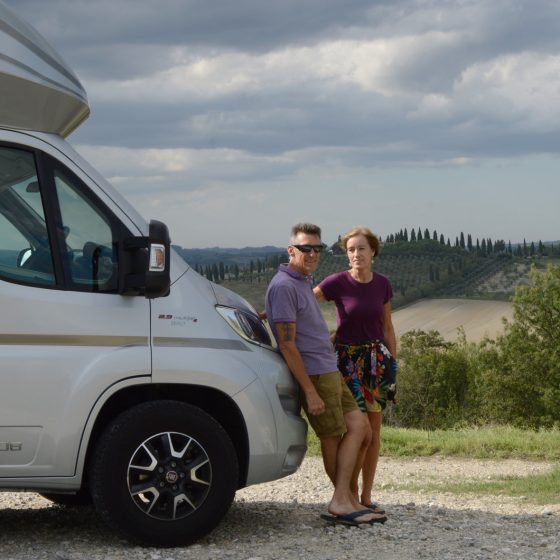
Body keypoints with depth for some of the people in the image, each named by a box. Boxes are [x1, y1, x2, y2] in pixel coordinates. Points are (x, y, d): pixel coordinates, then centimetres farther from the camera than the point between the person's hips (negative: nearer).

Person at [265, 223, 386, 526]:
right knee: (332, 439, -3)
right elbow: (287, 344, -19)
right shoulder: (284, 286, -15)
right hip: (314, 375, -10)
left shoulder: (303, 282, 16)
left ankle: (343, 502, 3)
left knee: (358, 425, 4)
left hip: (329, 371, 10)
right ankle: (345, 501, 6)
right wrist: (310, 391, -20)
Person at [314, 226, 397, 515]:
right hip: (348, 359, -4)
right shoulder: (338, 283, -10)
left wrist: (393, 364, 10)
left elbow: (387, 327, 10)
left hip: (377, 359, 4)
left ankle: (366, 496, 13)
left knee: (374, 429, 5)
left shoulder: (382, 284, 2)